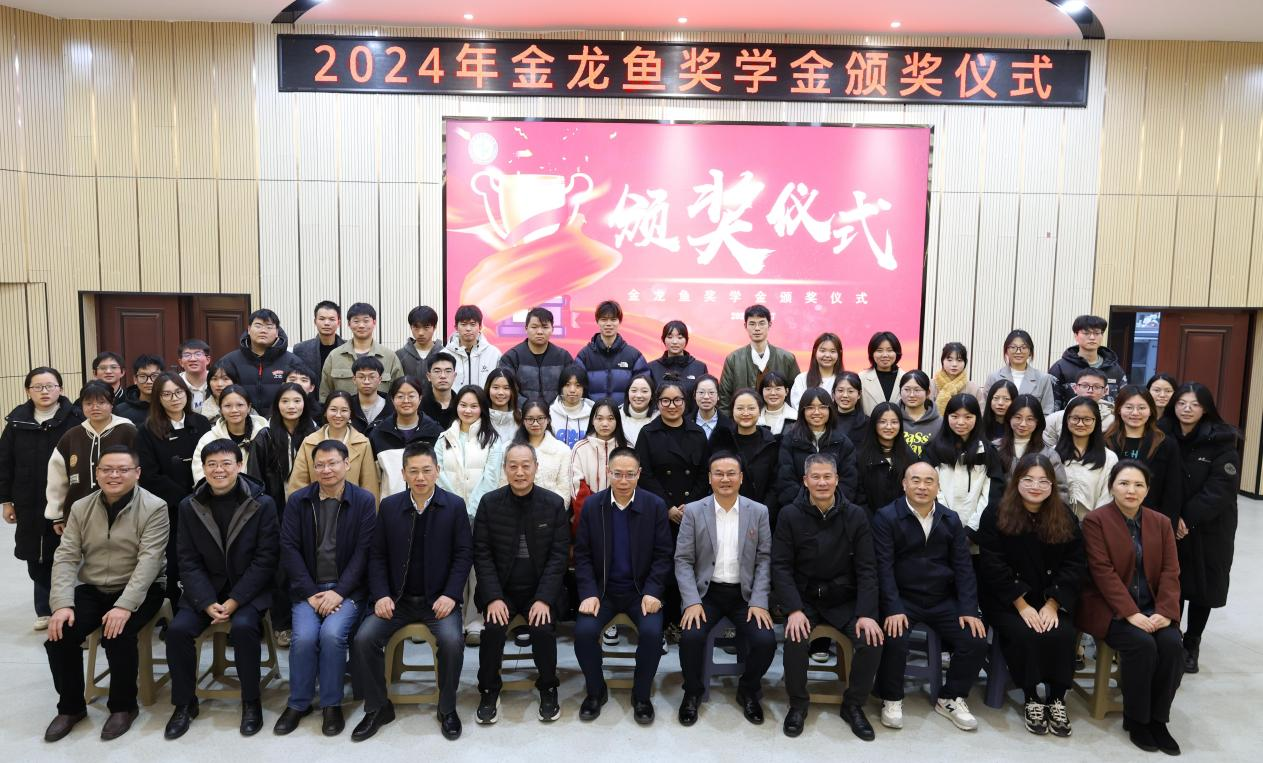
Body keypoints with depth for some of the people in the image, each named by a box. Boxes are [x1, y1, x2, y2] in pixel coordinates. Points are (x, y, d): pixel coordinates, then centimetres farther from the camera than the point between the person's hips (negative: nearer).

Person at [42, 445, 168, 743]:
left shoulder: (154, 508, -11)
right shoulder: (80, 508, 4)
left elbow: (149, 560, -19)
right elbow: (66, 557, -1)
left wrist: (124, 606, -29)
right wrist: (62, 604, -16)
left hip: (138, 590, -4)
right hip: (91, 590, 5)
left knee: (117, 634, -29)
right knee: (59, 634, -18)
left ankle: (123, 706, -4)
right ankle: (71, 707, 6)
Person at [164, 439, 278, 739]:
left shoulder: (262, 504, -8)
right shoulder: (189, 506, 2)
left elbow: (265, 560, -8)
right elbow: (189, 561, 1)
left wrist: (234, 601, -17)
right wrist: (208, 603, -14)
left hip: (249, 588, -3)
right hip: (206, 588, 3)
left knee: (243, 626, -31)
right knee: (178, 629, -21)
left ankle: (251, 701, -9)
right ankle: (184, 703, 1)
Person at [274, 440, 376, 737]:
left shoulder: (364, 501, -1)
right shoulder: (297, 501, 5)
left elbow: (363, 551, -4)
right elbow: (289, 548, 0)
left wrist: (339, 592, -14)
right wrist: (311, 593, -10)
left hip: (347, 588, -1)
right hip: (307, 588, 2)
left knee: (332, 633, -26)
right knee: (304, 636, -23)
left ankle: (332, 705, -5)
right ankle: (298, 704, 1)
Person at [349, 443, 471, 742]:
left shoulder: (455, 506, -2)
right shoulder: (389, 506, 5)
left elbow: (463, 554, -3)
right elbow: (377, 555, 6)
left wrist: (451, 595, -14)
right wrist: (381, 595, -8)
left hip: (438, 599, -2)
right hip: (397, 599, 3)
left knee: (452, 641, -28)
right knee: (363, 639, -20)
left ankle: (447, 708, -2)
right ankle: (378, 707, 3)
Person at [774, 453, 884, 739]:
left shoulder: (855, 516, -3)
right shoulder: (790, 515, -6)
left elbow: (866, 568, -3)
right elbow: (781, 566, -7)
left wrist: (866, 613, -15)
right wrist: (795, 609, -20)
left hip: (845, 600, 2)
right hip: (805, 599, -1)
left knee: (872, 641, -22)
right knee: (795, 640, -29)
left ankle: (853, 705, 5)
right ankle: (798, 704, -1)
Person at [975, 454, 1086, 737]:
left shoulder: (1064, 516, 4)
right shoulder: (995, 515, -6)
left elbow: (1075, 564, 0)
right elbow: (993, 566, -10)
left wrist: (1053, 604, -12)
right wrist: (1022, 605, -16)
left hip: (1054, 600, 3)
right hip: (1008, 600, -3)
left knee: (1063, 635, -25)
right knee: (1025, 635, -29)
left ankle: (1057, 699, -5)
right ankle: (1030, 698, -6)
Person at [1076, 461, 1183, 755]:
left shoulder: (1161, 523, 9)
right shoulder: (1095, 520, -7)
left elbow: (1170, 571, 1)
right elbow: (1103, 572, -14)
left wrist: (1164, 611, -14)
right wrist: (1130, 613, -22)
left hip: (1151, 606, 5)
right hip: (1110, 607, -5)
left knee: (1172, 644, -22)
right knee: (1142, 644, -28)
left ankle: (1158, 719, -5)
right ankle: (1136, 720, -9)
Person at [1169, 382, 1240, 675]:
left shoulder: (1222, 442, -9)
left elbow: (1221, 488, -15)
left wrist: (1188, 518, -18)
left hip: (1210, 528, -2)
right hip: (1171, 525, 2)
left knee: (1202, 587, 6)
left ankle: (1191, 646, 22)